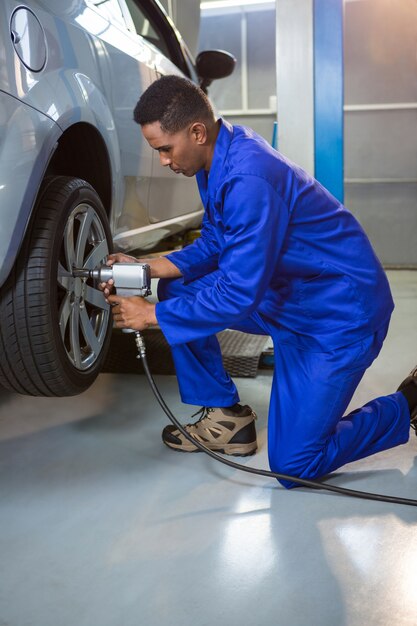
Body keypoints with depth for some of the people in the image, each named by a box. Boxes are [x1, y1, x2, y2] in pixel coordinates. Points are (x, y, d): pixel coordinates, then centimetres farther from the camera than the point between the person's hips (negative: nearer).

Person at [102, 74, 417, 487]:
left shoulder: (249, 179, -30)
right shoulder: (219, 157, 0)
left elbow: (239, 295, -28)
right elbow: (214, 245, 11)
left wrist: (153, 315, -18)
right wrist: (146, 267, -2)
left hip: (343, 314, -9)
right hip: (286, 297, 9)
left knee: (293, 465, -8)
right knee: (177, 291, 1)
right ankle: (226, 417, 12)